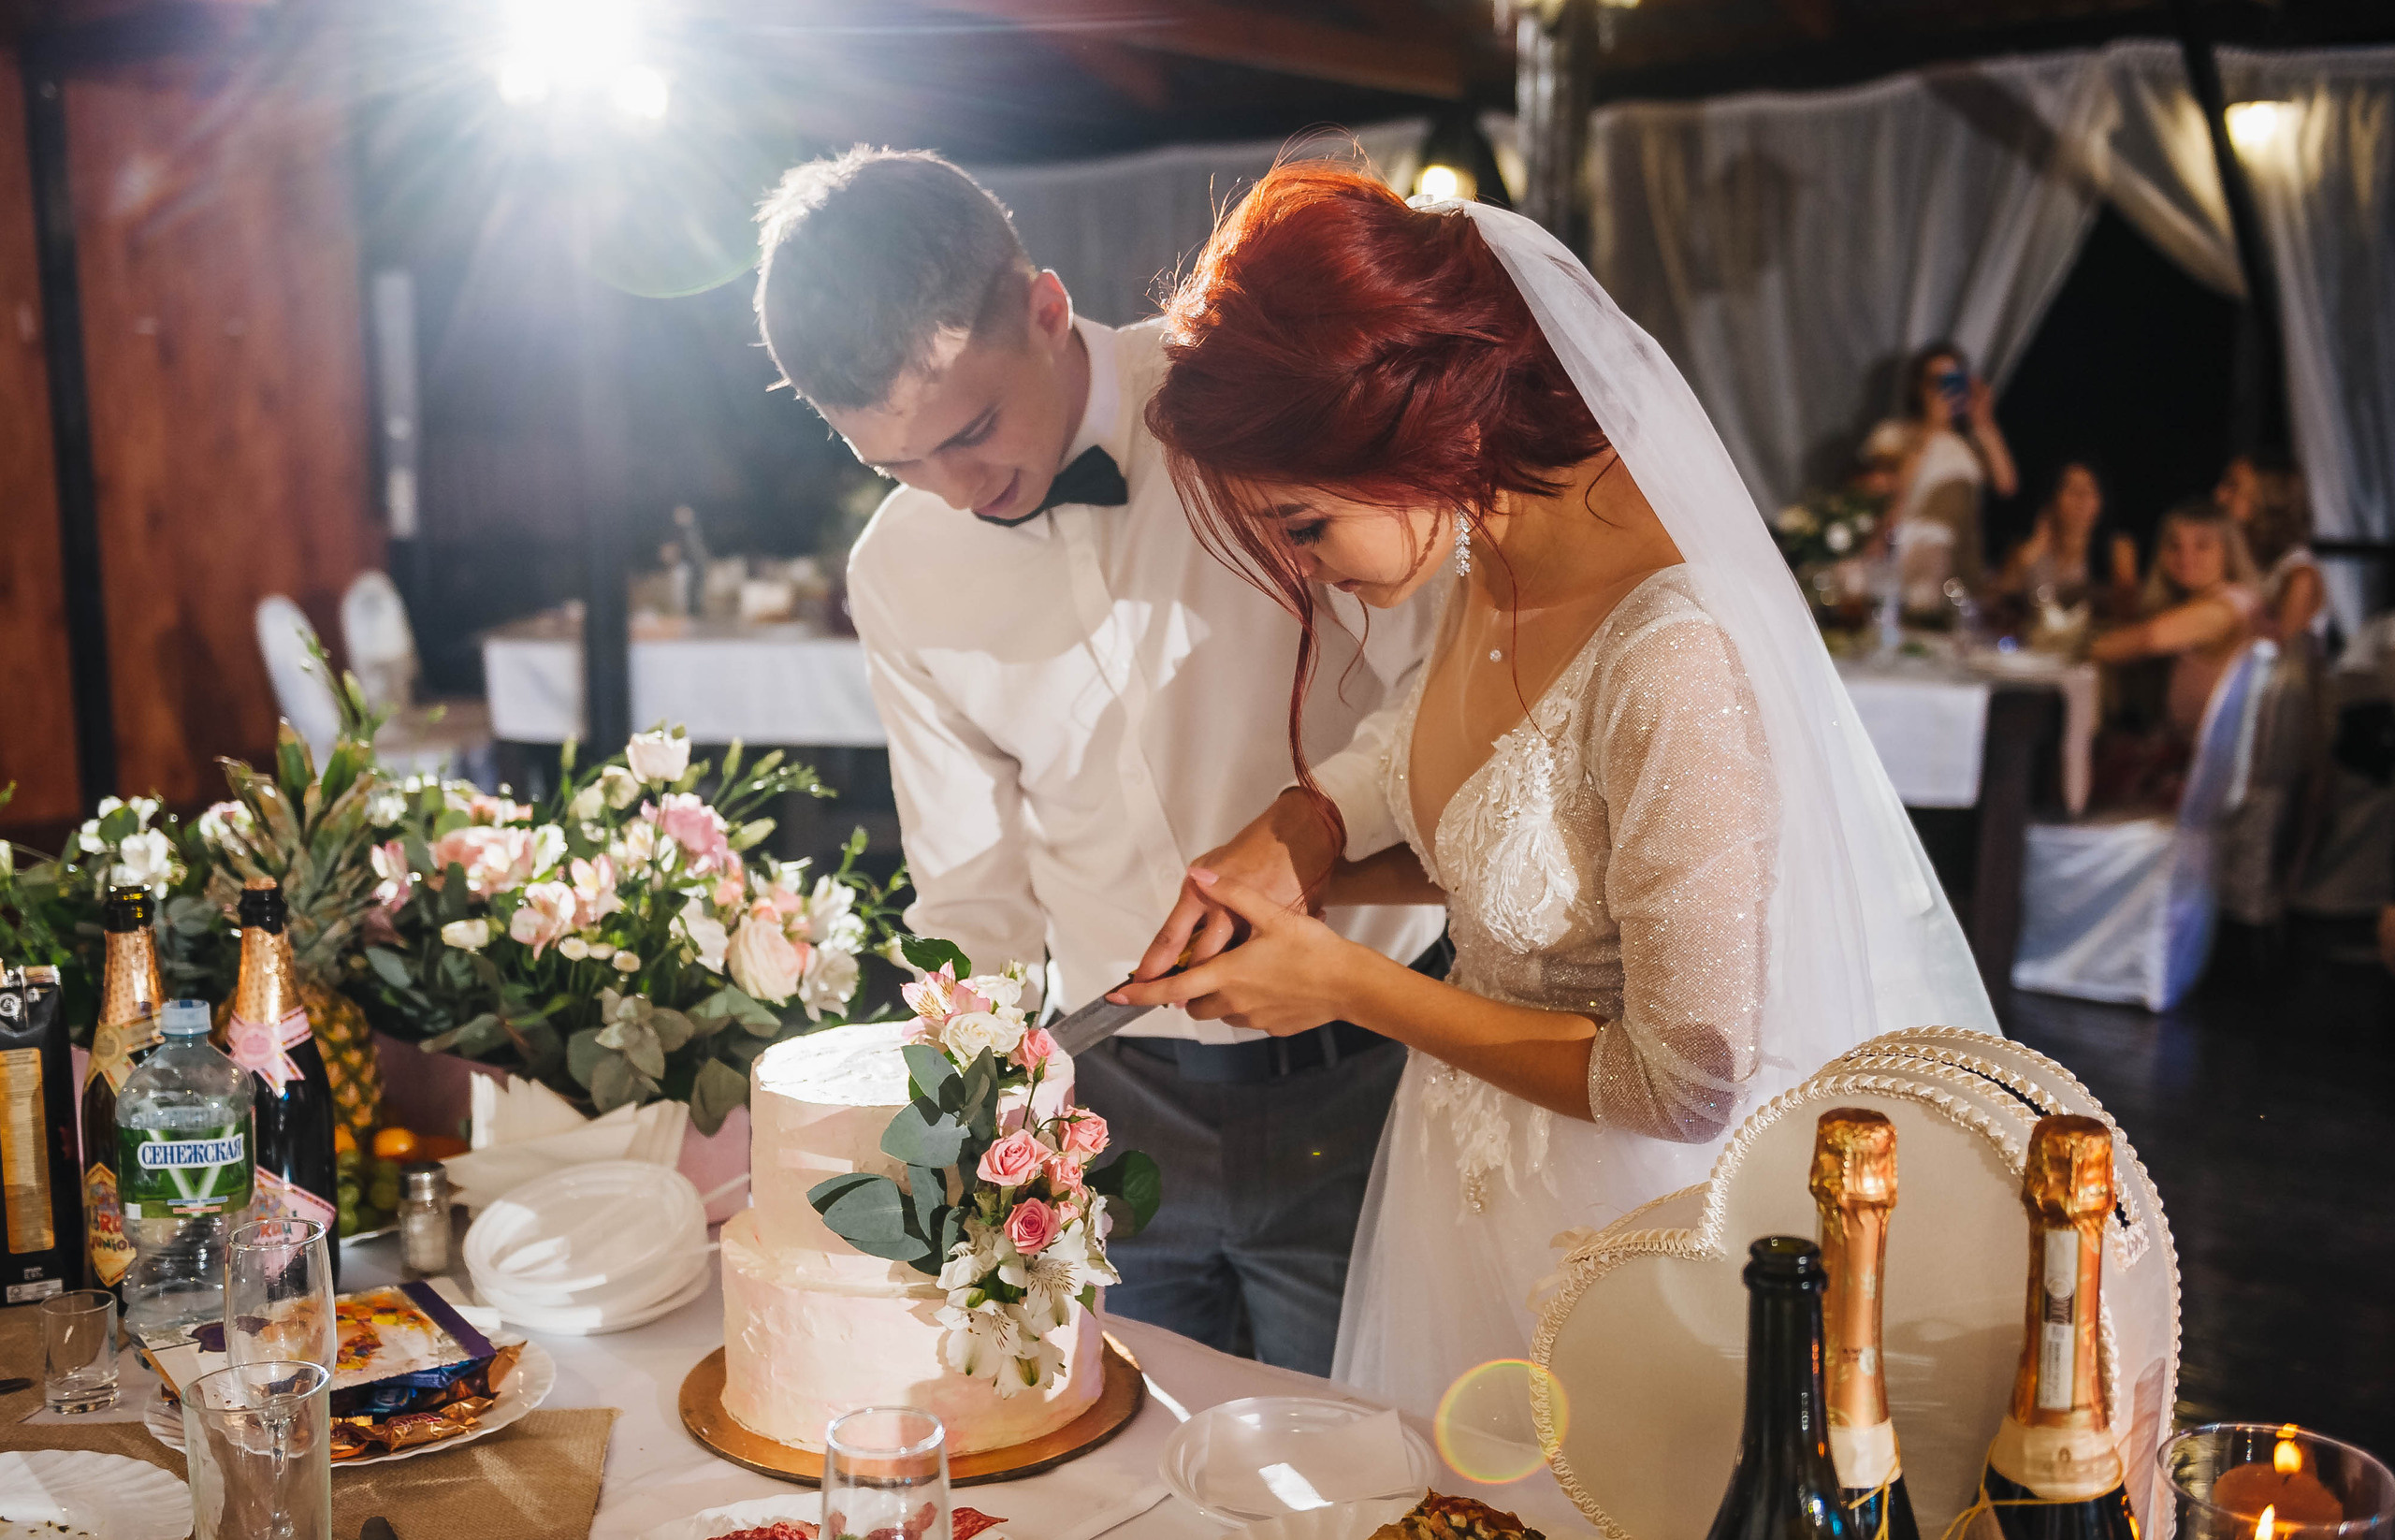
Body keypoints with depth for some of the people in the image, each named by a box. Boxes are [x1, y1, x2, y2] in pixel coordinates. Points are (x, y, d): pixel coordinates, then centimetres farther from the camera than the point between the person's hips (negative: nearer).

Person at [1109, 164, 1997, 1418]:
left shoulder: (1675, 656, -32)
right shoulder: (1481, 554, -6)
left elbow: (1687, 1082, -25)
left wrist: (1349, 986, -18)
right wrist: (1300, 854, -7)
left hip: (1627, 1207, -7)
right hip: (1474, 1167, 8)